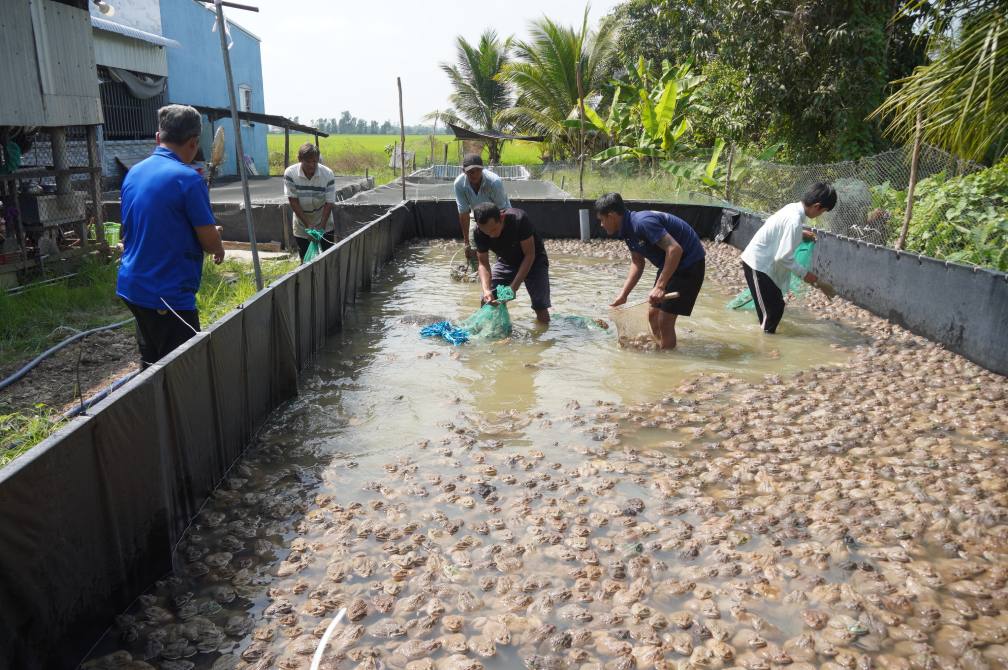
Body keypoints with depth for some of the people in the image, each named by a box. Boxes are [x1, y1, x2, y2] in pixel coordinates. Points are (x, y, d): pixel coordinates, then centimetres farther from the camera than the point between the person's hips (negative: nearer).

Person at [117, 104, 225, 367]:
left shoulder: (133, 173, 7)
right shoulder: (188, 179, -16)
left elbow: (125, 233, 17)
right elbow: (210, 242, -13)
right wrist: (220, 250, 9)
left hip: (131, 287, 8)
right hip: (169, 294, -8)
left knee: (151, 365, 18)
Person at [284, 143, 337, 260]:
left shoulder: (328, 174, -20)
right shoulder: (290, 173, -19)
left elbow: (329, 203, -16)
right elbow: (293, 201, -16)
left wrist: (321, 227, -23)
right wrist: (308, 225, -21)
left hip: (324, 224, 0)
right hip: (302, 226, 1)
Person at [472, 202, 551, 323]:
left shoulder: (519, 219, -36)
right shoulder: (479, 231, -24)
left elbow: (529, 255, -29)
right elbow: (483, 263, -16)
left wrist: (513, 287, -33)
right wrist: (486, 290, -35)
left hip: (533, 260, -3)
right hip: (506, 261, 4)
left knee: (540, 306, -14)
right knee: (487, 301, -8)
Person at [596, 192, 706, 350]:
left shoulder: (642, 223, -27)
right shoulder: (628, 230, 3)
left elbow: (675, 249, -33)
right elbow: (637, 263, 11)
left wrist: (660, 286, -32)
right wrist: (622, 295, 3)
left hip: (689, 263, -10)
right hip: (670, 264, 10)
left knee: (665, 321, -8)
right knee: (653, 314, 15)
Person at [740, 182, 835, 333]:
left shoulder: (793, 208, 3)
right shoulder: (795, 221, -24)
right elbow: (784, 257, -23)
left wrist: (800, 234, 16)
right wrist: (804, 274, -11)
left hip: (759, 261, 10)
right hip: (757, 264, -10)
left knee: (776, 305, 15)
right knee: (772, 309, -5)